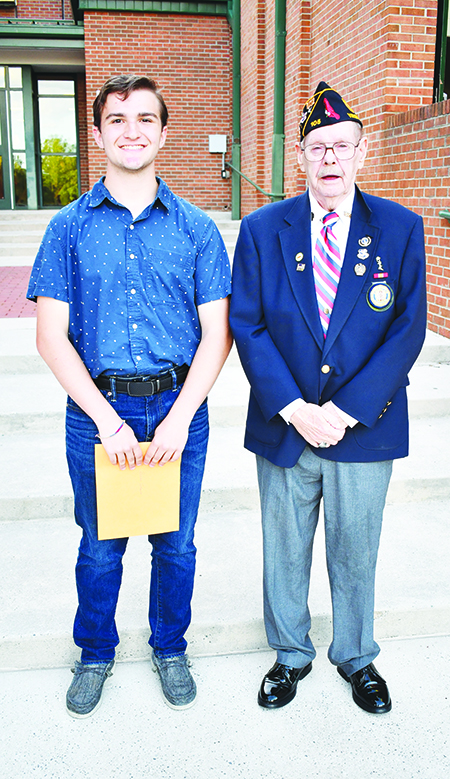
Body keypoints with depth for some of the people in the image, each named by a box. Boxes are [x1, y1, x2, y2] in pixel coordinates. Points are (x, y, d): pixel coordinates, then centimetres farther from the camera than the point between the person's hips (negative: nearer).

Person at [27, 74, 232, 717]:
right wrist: (107, 418, -13)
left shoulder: (196, 228, 1)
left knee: (176, 545, 14)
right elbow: (51, 336, -5)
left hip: (179, 409, 1)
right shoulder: (70, 227, 0)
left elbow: (217, 333, -2)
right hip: (96, 411, 0)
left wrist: (180, 417, -13)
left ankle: (170, 649, 39)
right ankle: (96, 653, 39)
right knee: (100, 547, 14)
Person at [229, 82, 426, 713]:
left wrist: (347, 411, -15)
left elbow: (408, 329, -6)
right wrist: (295, 409, -15)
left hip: (366, 426, 0)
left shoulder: (401, 229, -2)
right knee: (285, 551, 15)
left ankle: (356, 657, 41)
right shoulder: (262, 229, -1)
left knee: (356, 551, 16)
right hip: (284, 428, 1)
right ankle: (291, 655, 40)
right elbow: (246, 326, -4)